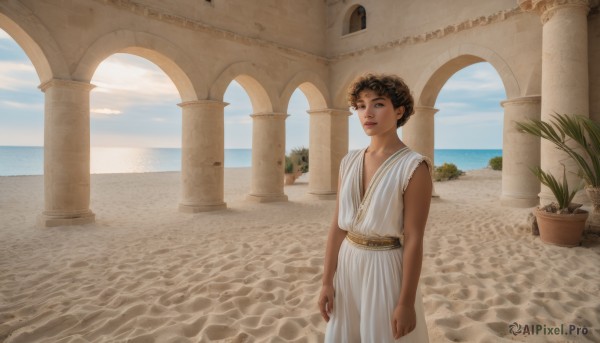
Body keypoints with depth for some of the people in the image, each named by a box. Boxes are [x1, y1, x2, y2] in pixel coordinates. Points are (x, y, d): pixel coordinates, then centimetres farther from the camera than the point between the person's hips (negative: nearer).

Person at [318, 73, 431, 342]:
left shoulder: (414, 167, -15)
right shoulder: (349, 162, 1)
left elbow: (413, 240, -15)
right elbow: (338, 225, 2)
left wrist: (406, 303, -13)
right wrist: (327, 281, 3)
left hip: (385, 269, -5)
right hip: (347, 267, 5)